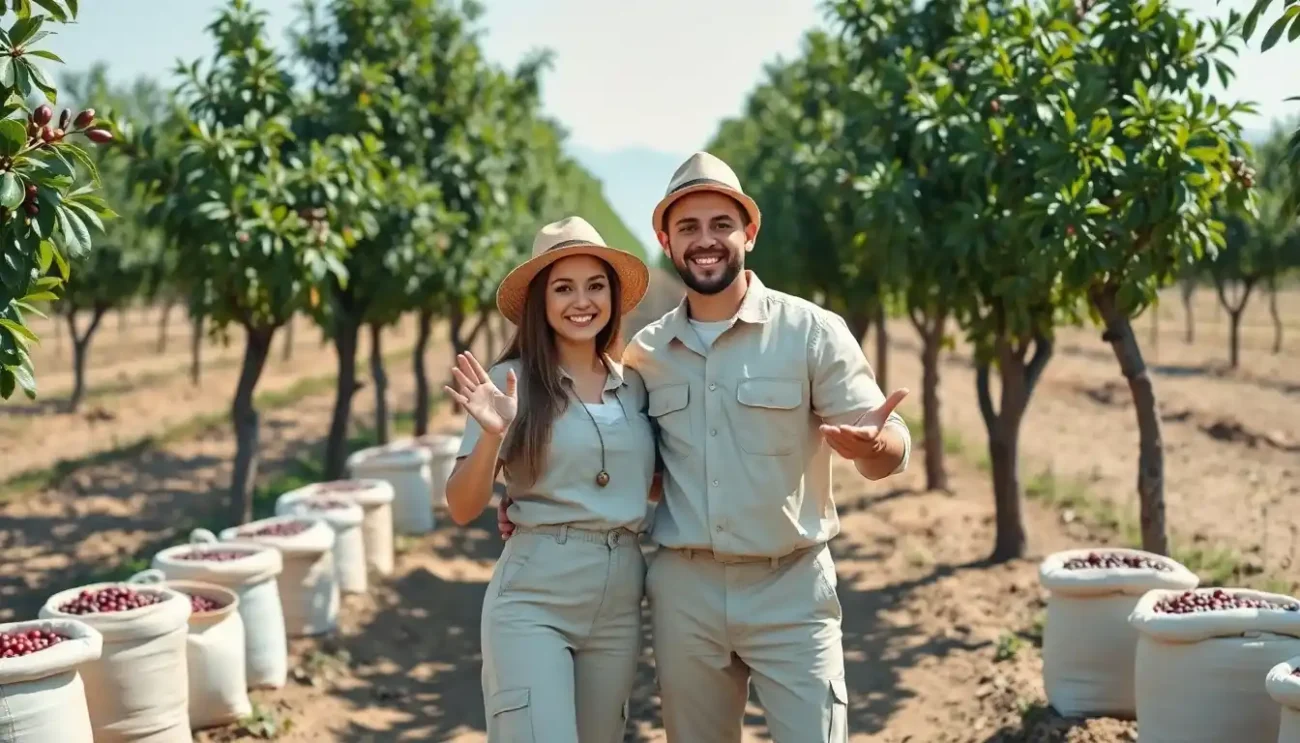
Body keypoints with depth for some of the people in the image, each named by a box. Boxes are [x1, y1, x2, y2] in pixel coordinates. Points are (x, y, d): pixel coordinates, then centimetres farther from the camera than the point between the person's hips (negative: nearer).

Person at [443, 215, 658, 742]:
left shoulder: (633, 385, 7)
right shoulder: (511, 382, -6)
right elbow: (462, 510, -7)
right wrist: (491, 435, -25)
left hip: (621, 603, 5)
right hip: (532, 601, -5)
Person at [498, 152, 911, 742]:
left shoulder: (812, 332, -6)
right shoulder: (643, 352, 5)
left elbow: (891, 452, -8)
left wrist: (870, 443, -32)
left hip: (789, 590, -3)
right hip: (682, 592, 4)